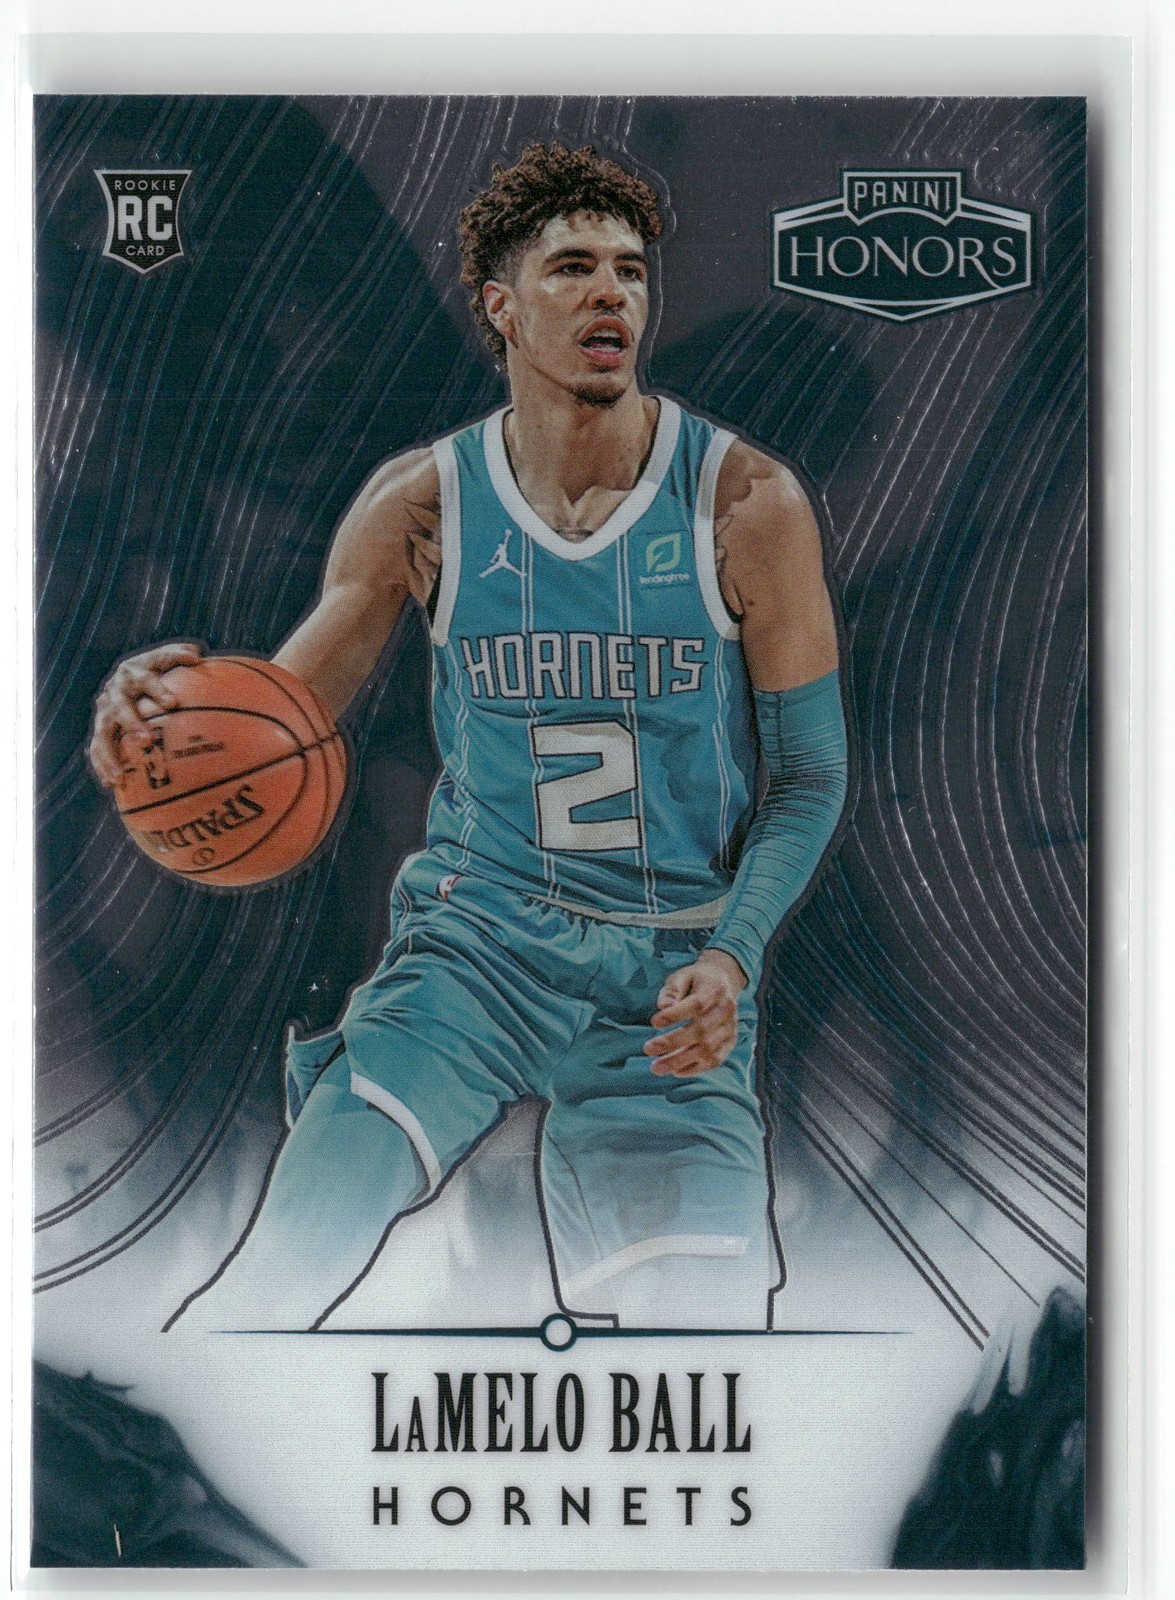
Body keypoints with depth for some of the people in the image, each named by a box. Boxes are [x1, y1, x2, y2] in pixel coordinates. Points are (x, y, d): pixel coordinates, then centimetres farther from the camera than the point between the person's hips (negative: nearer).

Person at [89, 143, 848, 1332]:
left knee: (705, 1322, -10)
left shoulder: (749, 505, -5)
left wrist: (731, 954, -14)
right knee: (280, 1273, -14)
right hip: (476, 934, 0)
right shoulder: (419, 507, -2)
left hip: (675, 972, 0)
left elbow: (809, 772, 1)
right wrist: (181, 712, -20)